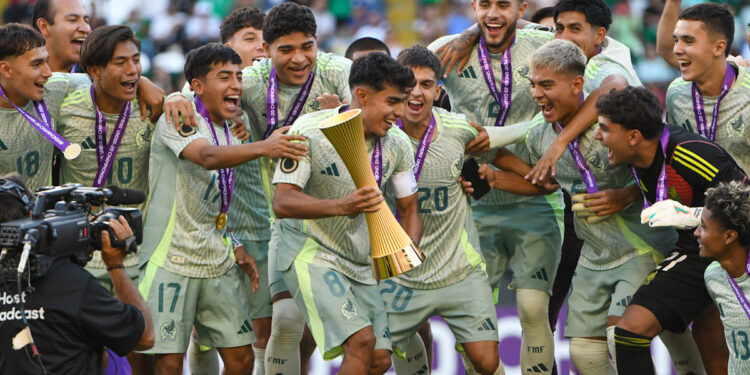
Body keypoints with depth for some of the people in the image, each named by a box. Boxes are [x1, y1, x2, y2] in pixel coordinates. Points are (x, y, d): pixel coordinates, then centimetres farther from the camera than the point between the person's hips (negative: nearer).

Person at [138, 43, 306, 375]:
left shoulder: (231, 134, 14)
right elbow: (208, 157, -33)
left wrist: (235, 247, 11)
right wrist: (263, 148, -48)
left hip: (218, 262, 8)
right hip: (172, 259, -7)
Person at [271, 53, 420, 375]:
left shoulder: (398, 145, -1)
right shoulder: (310, 131, -18)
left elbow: (408, 209, 11)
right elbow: (281, 203, -24)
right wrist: (342, 206, -40)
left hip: (360, 260, 7)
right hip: (308, 250, -7)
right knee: (361, 339, -23)